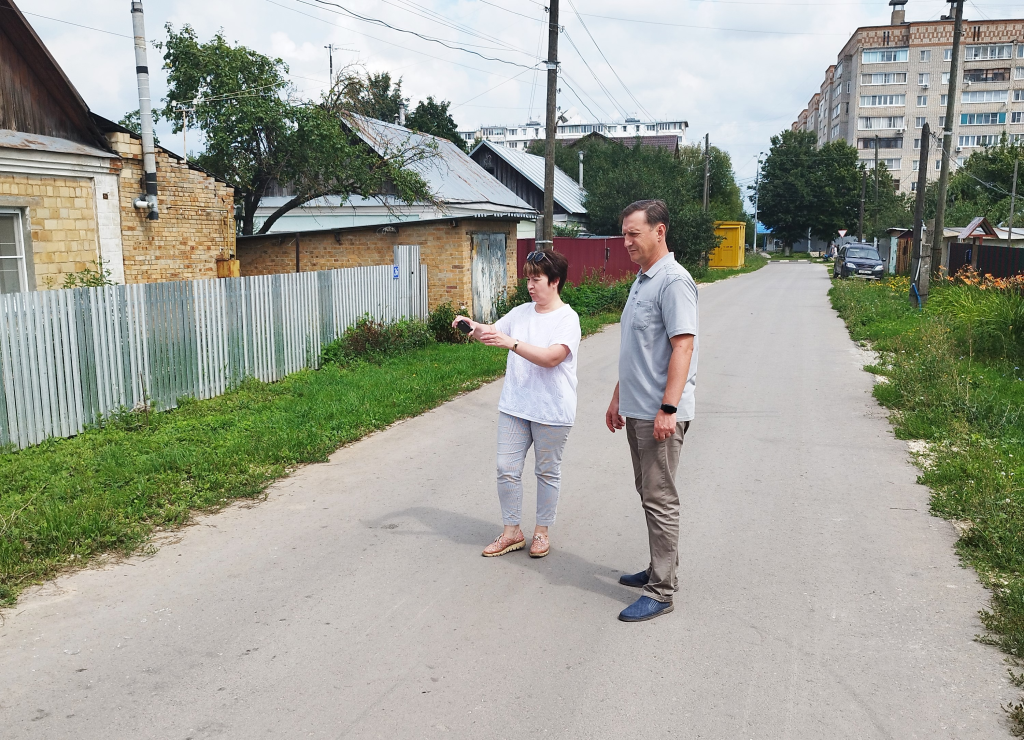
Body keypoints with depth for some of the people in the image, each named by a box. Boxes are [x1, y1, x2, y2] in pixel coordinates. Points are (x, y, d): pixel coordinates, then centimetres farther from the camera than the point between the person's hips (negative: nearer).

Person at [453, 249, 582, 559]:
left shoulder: (567, 319, -11)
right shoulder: (521, 313, 8)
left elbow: (551, 358, -24)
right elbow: (493, 332, 13)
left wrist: (511, 342, -32)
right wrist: (474, 326, -9)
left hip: (551, 411, -5)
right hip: (514, 406, 5)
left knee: (548, 472, 10)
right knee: (507, 469, 5)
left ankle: (541, 531, 26)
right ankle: (511, 532, 19)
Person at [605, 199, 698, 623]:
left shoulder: (673, 281, -14)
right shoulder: (641, 281, 16)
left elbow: (683, 346, -21)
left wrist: (668, 408, -26)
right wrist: (618, 398, 23)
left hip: (660, 413, -10)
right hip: (637, 409, 10)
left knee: (660, 500, -3)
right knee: (648, 493, 17)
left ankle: (661, 592, 6)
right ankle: (661, 569, 30)